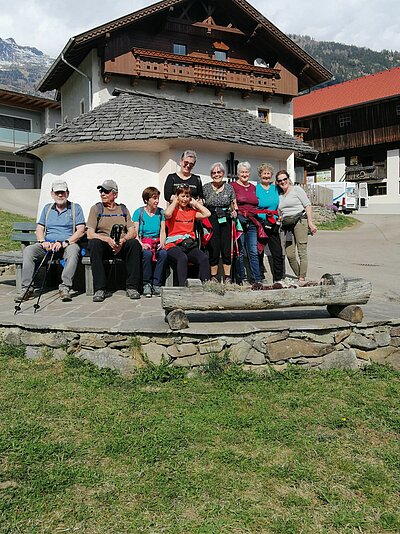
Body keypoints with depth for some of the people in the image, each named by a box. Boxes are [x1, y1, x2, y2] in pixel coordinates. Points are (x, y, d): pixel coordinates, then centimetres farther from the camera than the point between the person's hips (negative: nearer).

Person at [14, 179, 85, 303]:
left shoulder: (75, 208, 8)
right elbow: (39, 228, 16)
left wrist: (64, 243, -16)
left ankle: (65, 287, -39)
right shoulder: (47, 208, 20)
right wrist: (42, 241, -7)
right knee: (28, 250, -23)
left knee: (73, 250, -38)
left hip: (68, 244, -3)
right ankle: (26, 288, -24)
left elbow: (80, 231, -3)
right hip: (48, 245, 4)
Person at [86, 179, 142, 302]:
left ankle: (132, 287, -27)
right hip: (104, 245, -1)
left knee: (135, 243, -31)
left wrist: (123, 240, -15)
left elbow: (132, 232, 7)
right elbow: (90, 234, 0)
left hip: (122, 246, 1)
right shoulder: (96, 208, 11)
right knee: (94, 243, -35)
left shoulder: (123, 209, 17)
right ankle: (99, 289, -33)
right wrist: (108, 239, -17)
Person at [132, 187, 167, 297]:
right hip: (143, 242, -2)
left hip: (157, 242, 2)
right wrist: (142, 244, -19)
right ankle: (146, 284, -21)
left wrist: (162, 243, -11)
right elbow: (135, 233, -1)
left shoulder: (161, 212, 13)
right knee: (147, 254, -36)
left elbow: (162, 231, 9)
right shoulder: (138, 212, 4)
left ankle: (156, 285, -24)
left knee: (163, 253, -32)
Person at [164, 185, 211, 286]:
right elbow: (167, 214, -17)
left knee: (204, 258, -25)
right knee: (182, 258, -37)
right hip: (174, 244, -4)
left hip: (190, 245, 4)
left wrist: (195, 203, 14)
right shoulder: (173, 210, 8)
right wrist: (175, 201, 0)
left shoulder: (192, 211, 21)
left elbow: (207, 214, 7)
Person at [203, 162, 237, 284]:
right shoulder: (206, 188, 7)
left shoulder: (229, 187, 10)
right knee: (213, 249, -4)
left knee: (227, 249, -1)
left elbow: (234, 204, 14)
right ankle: (213, 277, 7)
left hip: (226, 220, 1)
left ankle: (227, 277, 8)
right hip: (211, 221, -1)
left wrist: (234, 211, -6)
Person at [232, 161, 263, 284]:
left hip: (252, 223, 5)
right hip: (239, 222, -5)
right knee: (239, 252, 0)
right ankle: (241, 279, 8)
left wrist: (257, 219, 19)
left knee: (254, 252, 1)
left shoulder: (253, 187, 19)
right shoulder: (233, 186, 2)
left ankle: (257, 279, 3)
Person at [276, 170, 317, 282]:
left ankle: (302, 279, -9)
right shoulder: (279, 196, 20)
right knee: (290, 255, -2)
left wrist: (310, 222, -9)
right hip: (287, 225, 5)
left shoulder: (297, 189, 5)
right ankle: (299, 276, 12)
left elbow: (307, 205, -1)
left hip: (300, 221, -5)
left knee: (302, 252, -9)